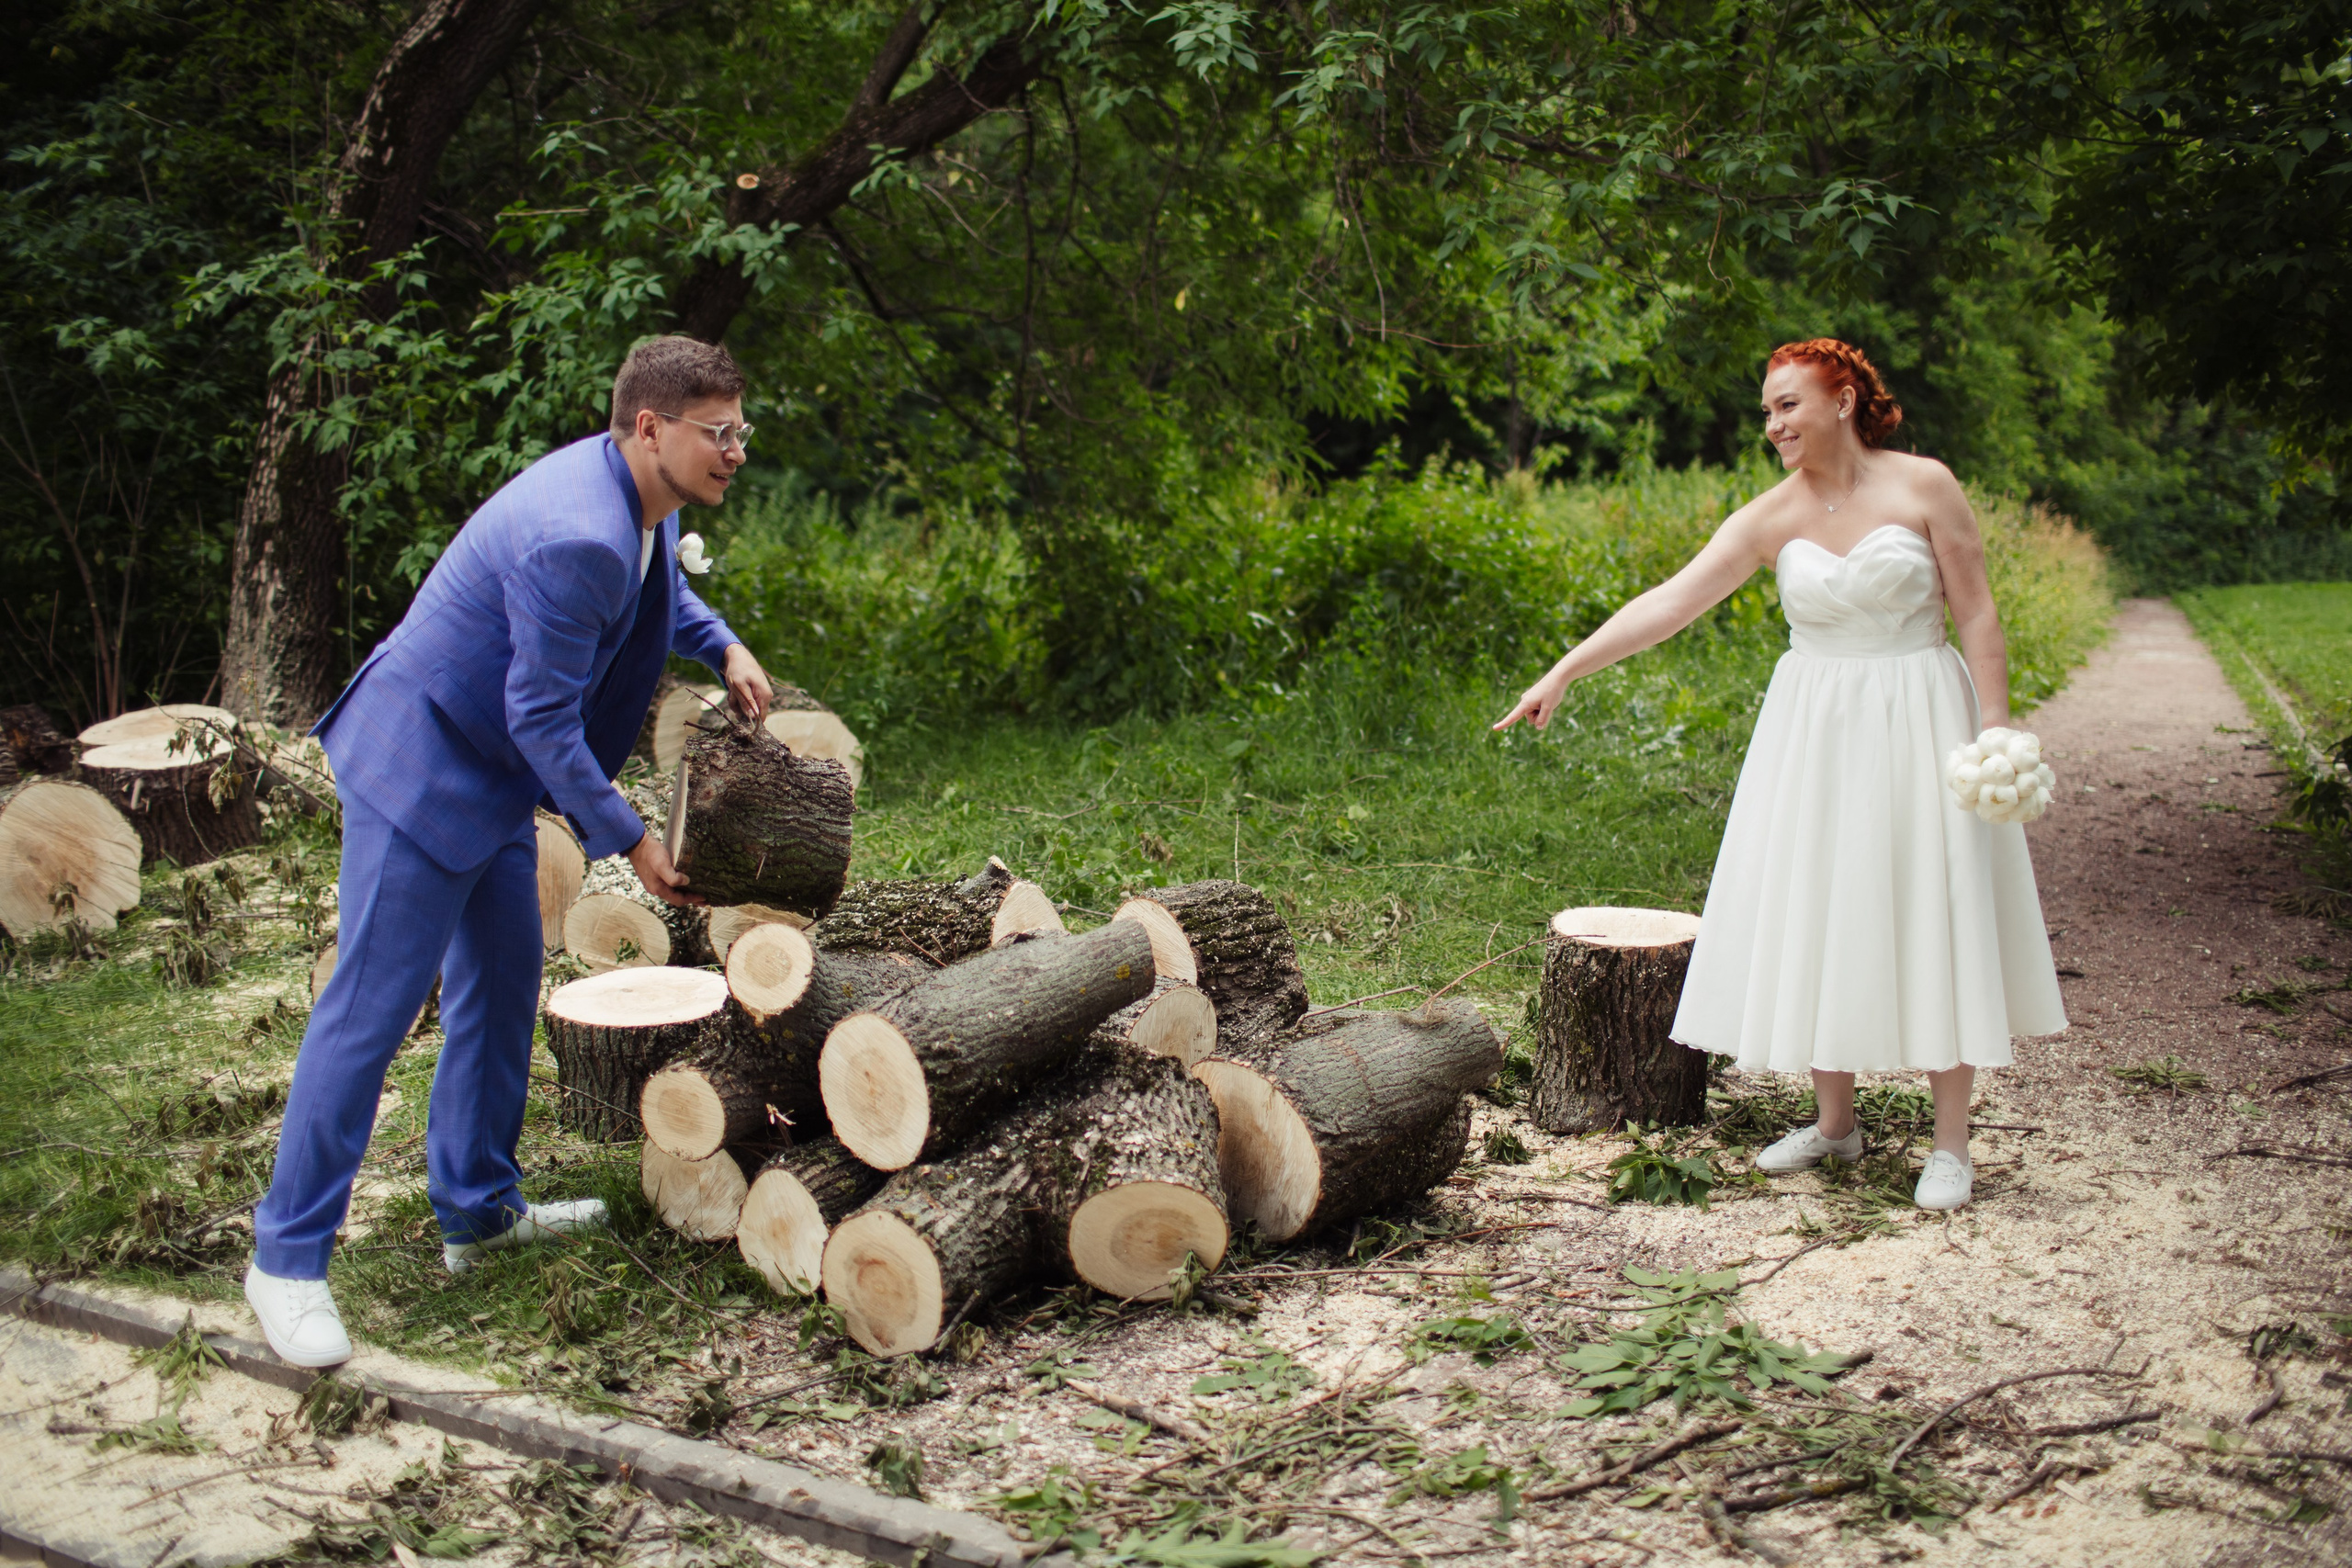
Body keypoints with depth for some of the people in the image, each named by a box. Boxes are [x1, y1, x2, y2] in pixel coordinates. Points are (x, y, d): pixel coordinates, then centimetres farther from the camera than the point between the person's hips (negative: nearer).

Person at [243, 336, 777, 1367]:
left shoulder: (644, 499, 0)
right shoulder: (574, 540, -30)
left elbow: (658, 586, 25)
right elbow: (543, 720, -24)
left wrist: (722, 646, 7)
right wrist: (627, 840, -15)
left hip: (494, 774, 10)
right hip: (420, 765, -10)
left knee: (502, 988, 16)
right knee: (371, 1007, -6)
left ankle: (477, 1211, 29)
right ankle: (287, 1258, 4)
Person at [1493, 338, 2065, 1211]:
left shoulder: (1924, 487, -5)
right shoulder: (1771, 519, 1)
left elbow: (1978, 616, -4)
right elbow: (1668, 602, -6)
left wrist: (1995, 728, -10)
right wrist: (1563, 673, -13)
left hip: (1918, 722, -3)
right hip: (1814, 734, 3)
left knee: (1932, 920, -2)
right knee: (1817, 918, 6)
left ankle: (1950, 1145, 8)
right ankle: (1834, 1123, 21)